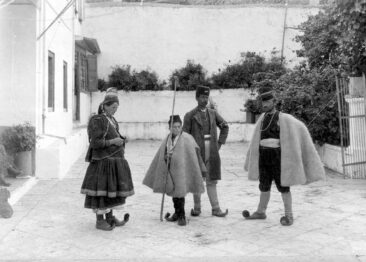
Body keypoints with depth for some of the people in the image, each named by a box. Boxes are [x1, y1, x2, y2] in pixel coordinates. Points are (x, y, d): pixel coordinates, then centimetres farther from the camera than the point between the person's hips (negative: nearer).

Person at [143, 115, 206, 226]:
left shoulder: (187, 139, -8)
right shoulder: (167, 140, 9)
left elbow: (195, 154, -10)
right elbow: (161, 156, 14)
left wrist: (202, 169, -10)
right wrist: (166, 156, -8)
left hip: (181, 170, -5)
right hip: (170, 170, 6)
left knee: (180, 192, -6)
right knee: (173, 192, 14)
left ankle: (181, 216, 8)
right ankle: (177, 213, 31)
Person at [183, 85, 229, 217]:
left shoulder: (213, 113, 9)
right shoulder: (190, 115, 0)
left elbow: (225, 127, 20)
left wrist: (220, 143, 11)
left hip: (212, 153, 2)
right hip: (197, 152, -2)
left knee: (211, 181, 4)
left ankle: (216, 209, 6)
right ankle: (197, 208, 15)